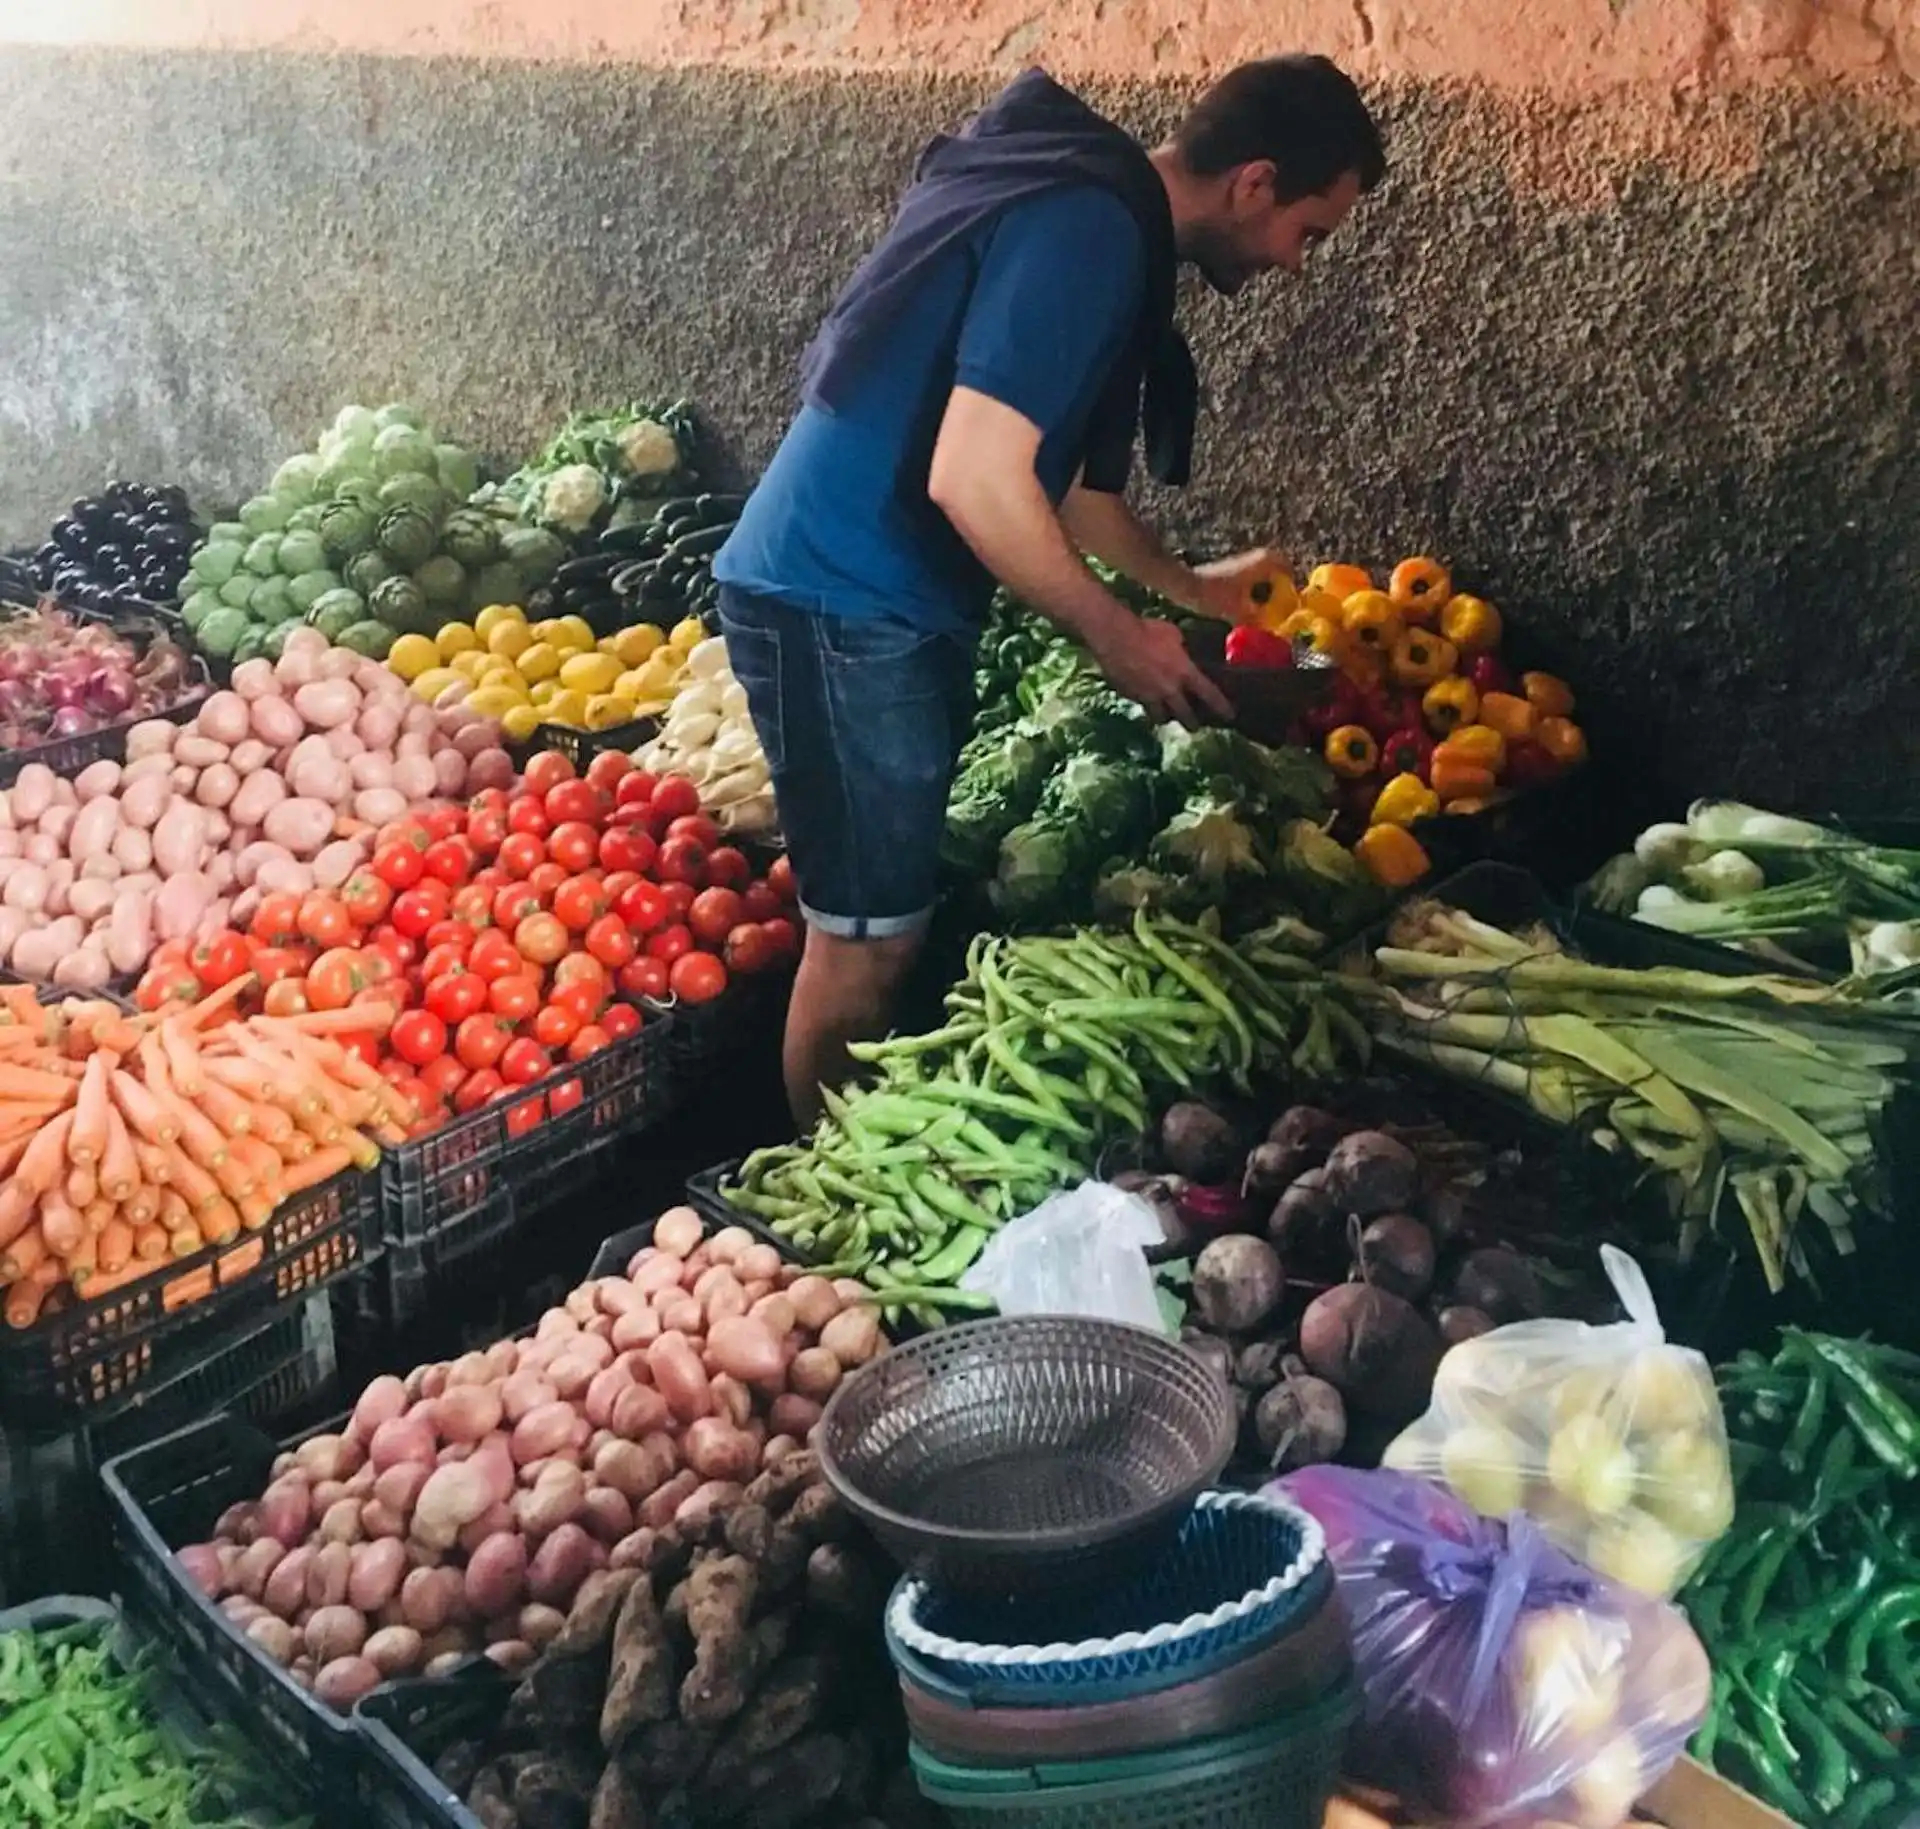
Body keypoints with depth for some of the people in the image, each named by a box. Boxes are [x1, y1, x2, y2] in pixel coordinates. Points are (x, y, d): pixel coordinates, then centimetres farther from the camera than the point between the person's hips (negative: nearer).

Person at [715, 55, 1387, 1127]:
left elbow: (1050, 467, 26)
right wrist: (1117, 636, -14)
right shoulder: (1086, 230, -18)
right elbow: (972, 478, -26)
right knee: (867, 938, 0)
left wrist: (1186, 584, 32)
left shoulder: (1099, 219, 14)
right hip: (838, 601, -10)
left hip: (883, 600, 10)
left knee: (887, 921, 18)